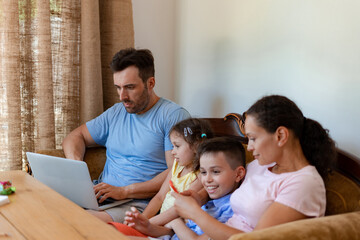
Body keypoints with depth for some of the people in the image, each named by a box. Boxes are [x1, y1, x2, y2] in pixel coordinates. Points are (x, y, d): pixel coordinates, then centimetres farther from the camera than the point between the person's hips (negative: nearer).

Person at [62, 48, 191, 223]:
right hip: (102, 196, 7)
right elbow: (76, 136, 25)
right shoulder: (115, 113, 19)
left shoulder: (174, 116, -4)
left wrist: (124, 191, -18)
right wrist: (75, 163, 1)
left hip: (140, 203, -6)